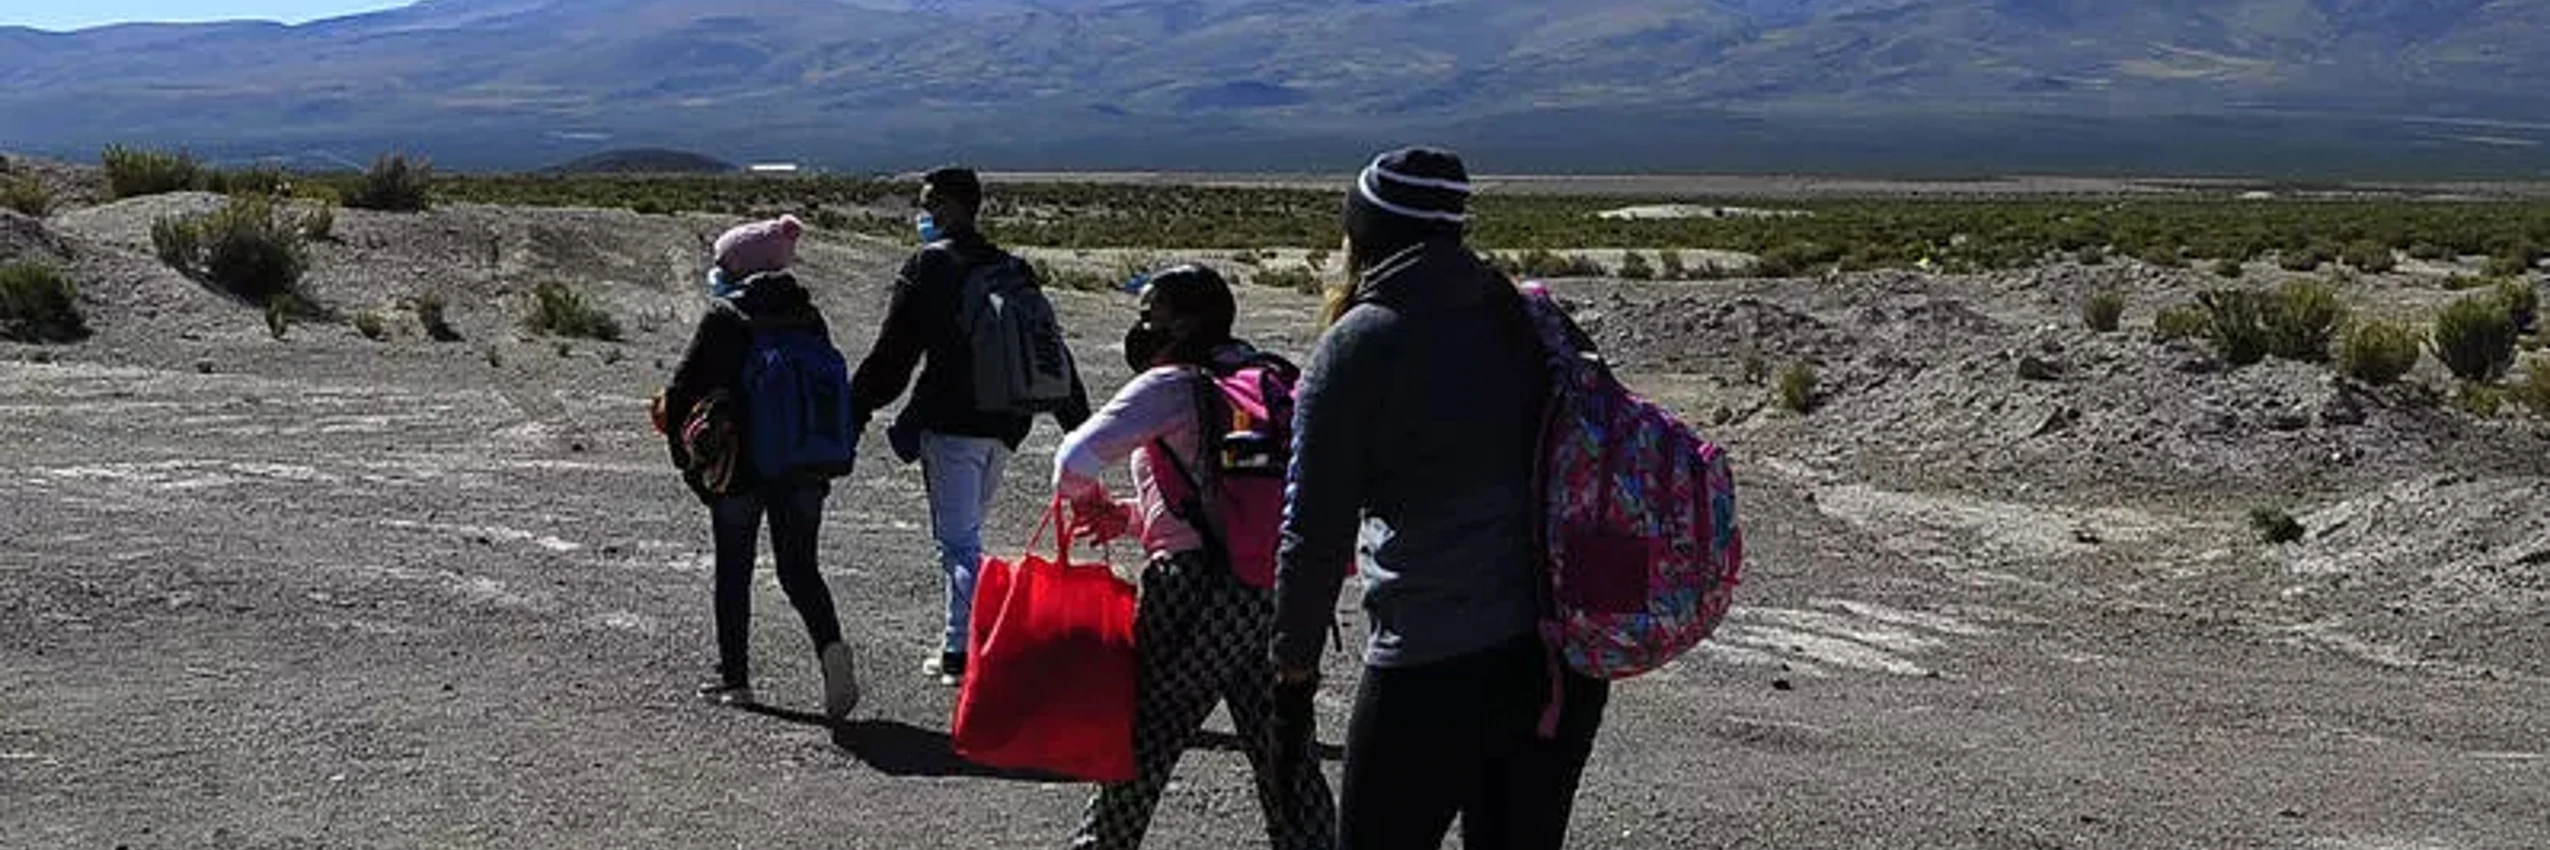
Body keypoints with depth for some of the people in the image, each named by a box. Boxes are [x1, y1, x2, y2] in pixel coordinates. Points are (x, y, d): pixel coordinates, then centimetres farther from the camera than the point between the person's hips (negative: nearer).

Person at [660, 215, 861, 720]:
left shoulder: (725, 317, -9)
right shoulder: (808, 316, 5)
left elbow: (682, 391, -9)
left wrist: (687, 457, 2)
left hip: (739, 466, -4)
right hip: (804, 469, 4)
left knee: (733, 573, 10)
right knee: (800, 569, 10)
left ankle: (734, 678, 17)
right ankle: (830, 645, -15)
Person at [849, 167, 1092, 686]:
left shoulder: (929, 265, -7)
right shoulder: (1010, 269, 13)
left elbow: (891, 353, -10)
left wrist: (854, 412, -3)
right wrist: (1079, 423, 21)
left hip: (949, 425, -7)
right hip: (1001, 425, 7)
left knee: (959, 541, -2)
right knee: (964, 534, 19)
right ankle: (959, 647, 23)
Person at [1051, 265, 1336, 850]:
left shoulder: (1170, 386, -6)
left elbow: (1077, 460, -14)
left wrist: (1090, 501, 7)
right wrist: (1130, 518, 21)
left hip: (1199, 588, -7)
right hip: (1277, 588, 7)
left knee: (1146, 732, 6)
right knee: (1279, 747, 11)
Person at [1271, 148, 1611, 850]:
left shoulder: (1357, 346, -6)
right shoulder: (1529, 321, 11)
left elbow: (1316, 530, -6)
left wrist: (1295, 660, 5)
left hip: (1435, 666, -6)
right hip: (1568, 656, 6)